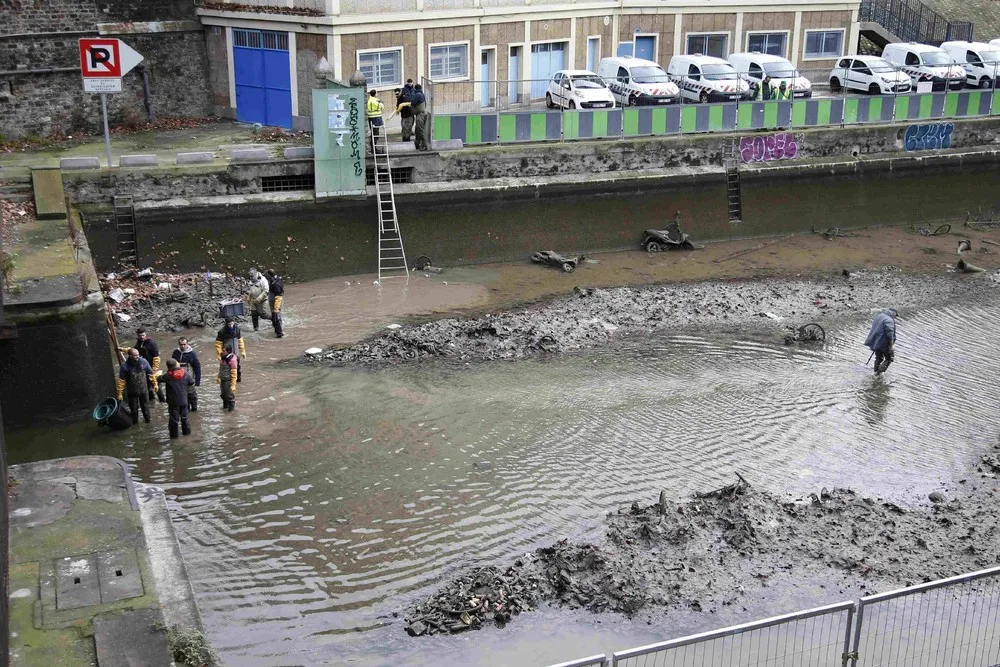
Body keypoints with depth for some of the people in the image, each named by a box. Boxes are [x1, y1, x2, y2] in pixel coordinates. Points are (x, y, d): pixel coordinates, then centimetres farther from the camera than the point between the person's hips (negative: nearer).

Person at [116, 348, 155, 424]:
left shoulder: (143, 362, -13)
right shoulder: (125, 366, -19)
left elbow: (150, 373, 0)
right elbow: (121, 380, -12)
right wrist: (120, 393, -10)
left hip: (143, 389, 2)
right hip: (132, 391, -2)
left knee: (145, 406, 19)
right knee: (134, 408, 11)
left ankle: (147, 419, 40)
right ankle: (134, 421, 33)